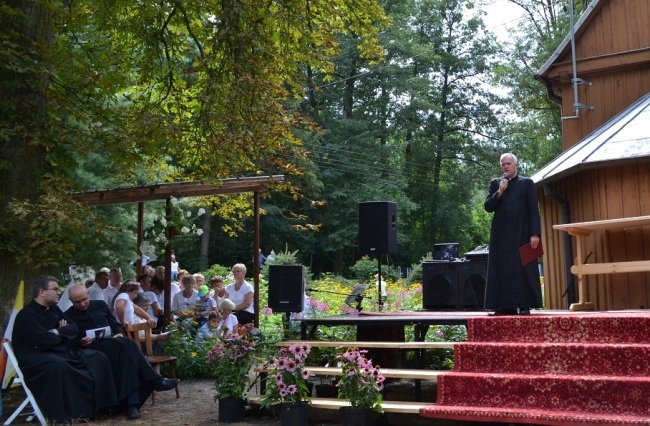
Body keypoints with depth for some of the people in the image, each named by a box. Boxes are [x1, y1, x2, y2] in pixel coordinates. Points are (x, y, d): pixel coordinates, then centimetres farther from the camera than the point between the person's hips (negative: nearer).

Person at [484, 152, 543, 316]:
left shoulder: (527, 183, 5)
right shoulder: (495, 183, 12)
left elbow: (534, 210, -1)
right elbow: (488, 207, 3)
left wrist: (535, 233, -9)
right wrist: (499, 192, -9)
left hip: (521, 233, -2)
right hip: (501, 234, 3)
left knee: (523, 268, -2)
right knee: (502, 268, 0)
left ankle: (525, 305, 1)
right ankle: (506, 306, 3)